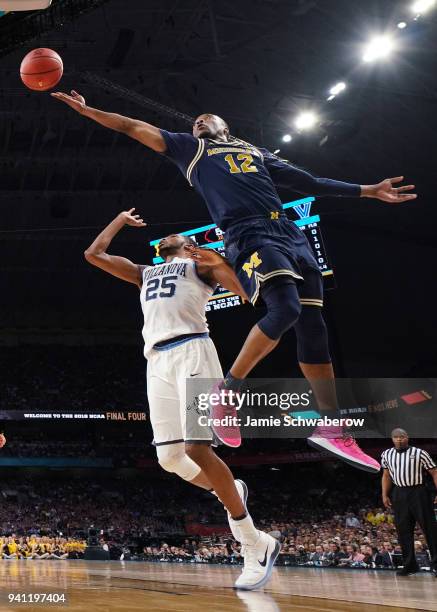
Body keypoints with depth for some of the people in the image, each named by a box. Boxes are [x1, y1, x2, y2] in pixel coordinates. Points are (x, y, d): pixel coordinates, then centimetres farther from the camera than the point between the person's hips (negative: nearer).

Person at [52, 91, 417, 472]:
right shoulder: (192, 148, 22)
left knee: (312, 325, -3)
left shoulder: (257, 152, 34)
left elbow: (308, 182, 34)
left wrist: (368, 191, 33)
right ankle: (228, 390, -13)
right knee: (286, 309, -28)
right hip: (250, 236, -5)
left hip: (290, 233, 5)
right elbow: (136, 128, 16)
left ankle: (330, 428, 0)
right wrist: (88, 111, 9)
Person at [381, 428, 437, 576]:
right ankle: (409, 565, 13)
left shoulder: (419, 453, -2)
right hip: (399, 495, 4)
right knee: (403, 531, 5)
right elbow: (386, 476, 18)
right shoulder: (387, 455, 9)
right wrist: (385, 495, 9)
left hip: (418, 493, -4)